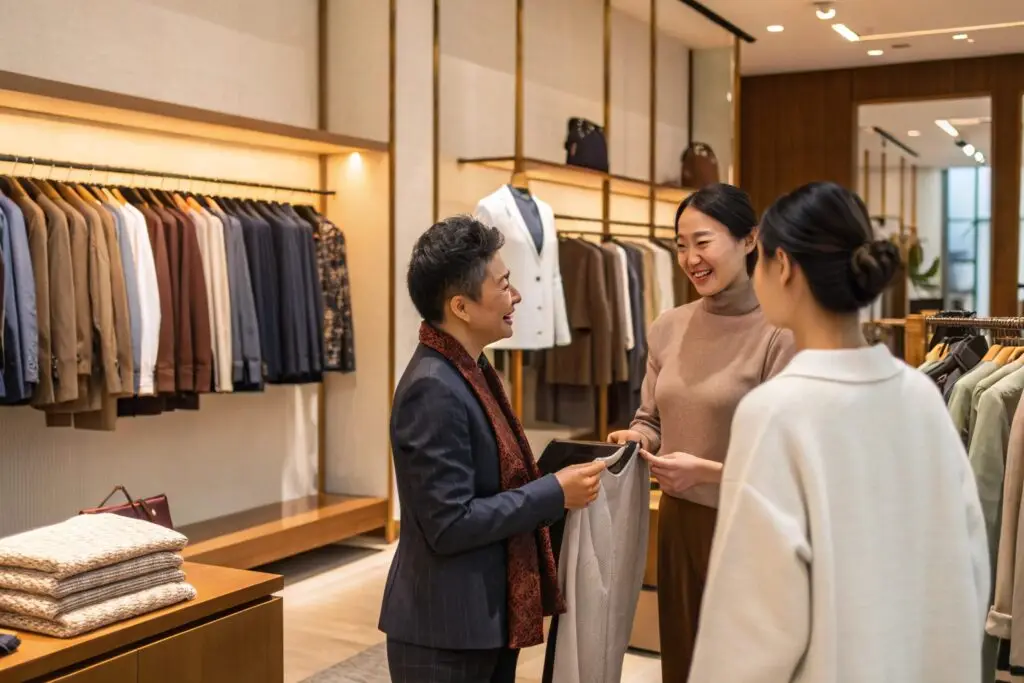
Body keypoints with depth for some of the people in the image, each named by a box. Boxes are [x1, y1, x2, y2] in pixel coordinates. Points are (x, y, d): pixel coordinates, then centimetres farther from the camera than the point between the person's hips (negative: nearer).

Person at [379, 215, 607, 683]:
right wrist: (554, 494, -19)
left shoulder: (471, 369, 7)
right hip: (445, 632, -9)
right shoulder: (434, 389, -23)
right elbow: (450, 525, -24)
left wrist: (551, 487, 4)